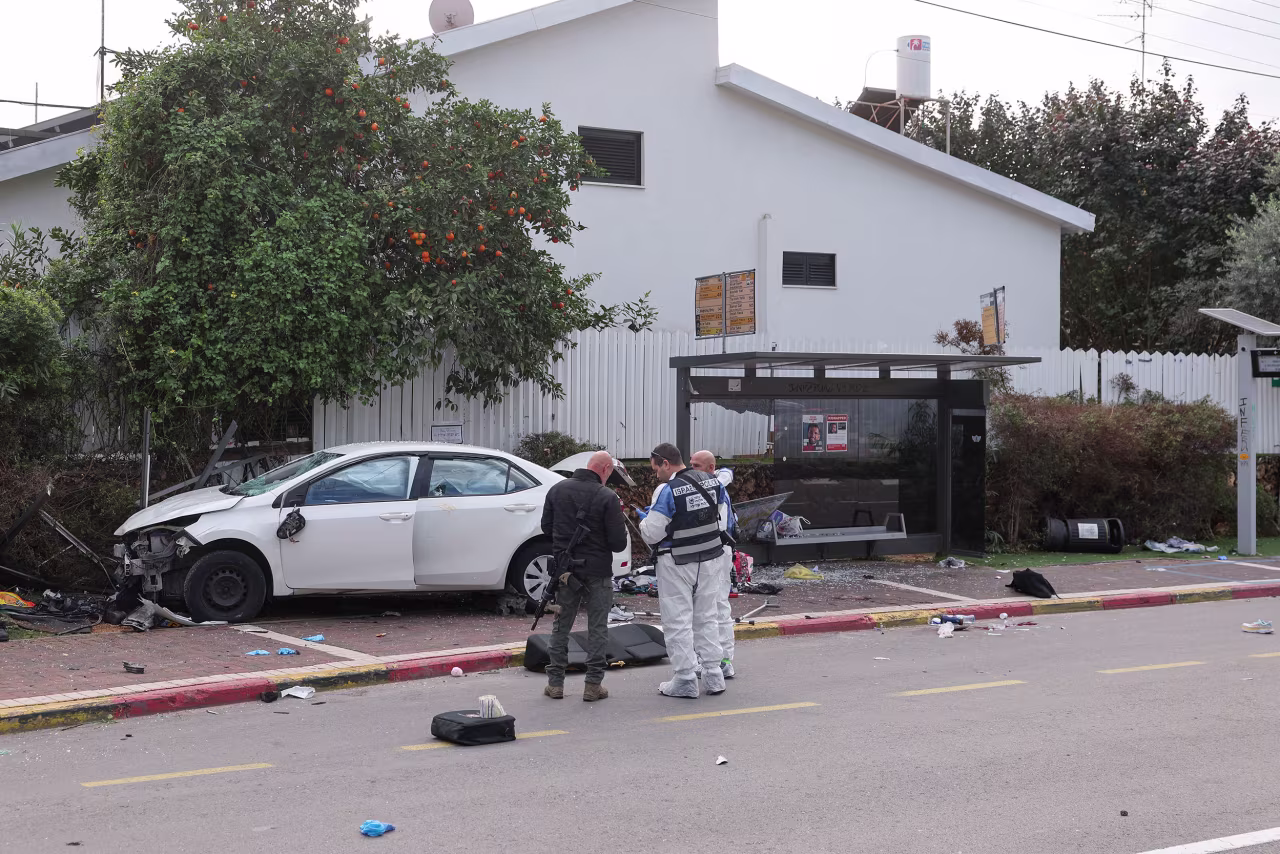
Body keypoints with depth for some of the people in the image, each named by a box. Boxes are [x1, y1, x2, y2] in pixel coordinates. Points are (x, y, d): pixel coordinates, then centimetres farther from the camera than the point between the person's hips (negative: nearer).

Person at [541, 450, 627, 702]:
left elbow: (546, 527, 9)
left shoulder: (557, 490, 0)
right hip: (597, 571, -4)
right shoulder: (607, 497, -15)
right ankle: (593, 685, 6)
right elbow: (618, 542, -14)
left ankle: (555, 683, 15)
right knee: (597, 627, 6)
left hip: (565, 569, 4)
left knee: (561, 625, 14)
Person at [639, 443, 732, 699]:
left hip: (677, 565, -6)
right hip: (712, 560, 6)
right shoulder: (712, 482, 0)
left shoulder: (668, 491, -20)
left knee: (678, 622, 3)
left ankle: (685, 680, 5)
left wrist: (644, 521, 3)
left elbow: (652, 534, -18)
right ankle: (714, 677, 17)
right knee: (707, 618, 16)